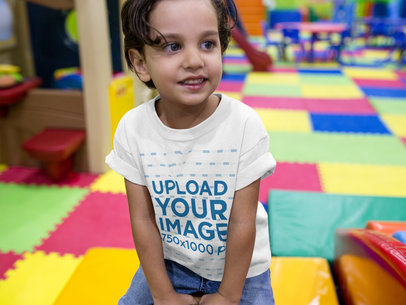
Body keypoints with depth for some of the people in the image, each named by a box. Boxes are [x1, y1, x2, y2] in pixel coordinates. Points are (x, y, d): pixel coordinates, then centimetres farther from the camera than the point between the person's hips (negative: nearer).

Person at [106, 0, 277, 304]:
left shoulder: (245, 125, -24)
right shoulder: (132, 129, -17)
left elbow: (242, 222, -18)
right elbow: (143, 219, -11)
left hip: (239, 267, -1)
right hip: (169, 261, 2)